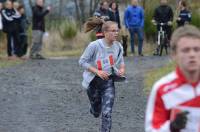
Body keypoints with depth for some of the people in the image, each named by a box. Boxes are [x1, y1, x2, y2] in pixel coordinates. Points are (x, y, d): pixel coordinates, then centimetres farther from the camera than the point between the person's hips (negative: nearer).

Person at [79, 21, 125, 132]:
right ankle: (95, 109, 55)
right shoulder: (94, 45, -19)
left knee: (107, 113, -12)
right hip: (93, 81, -2)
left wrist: (122, 69, -10)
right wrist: (97, 72, -24)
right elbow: (82, 61, -14)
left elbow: (121, 61, 13)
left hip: (108, 82, 2)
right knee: (96, 112, 17)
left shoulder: (118, 46, -5)